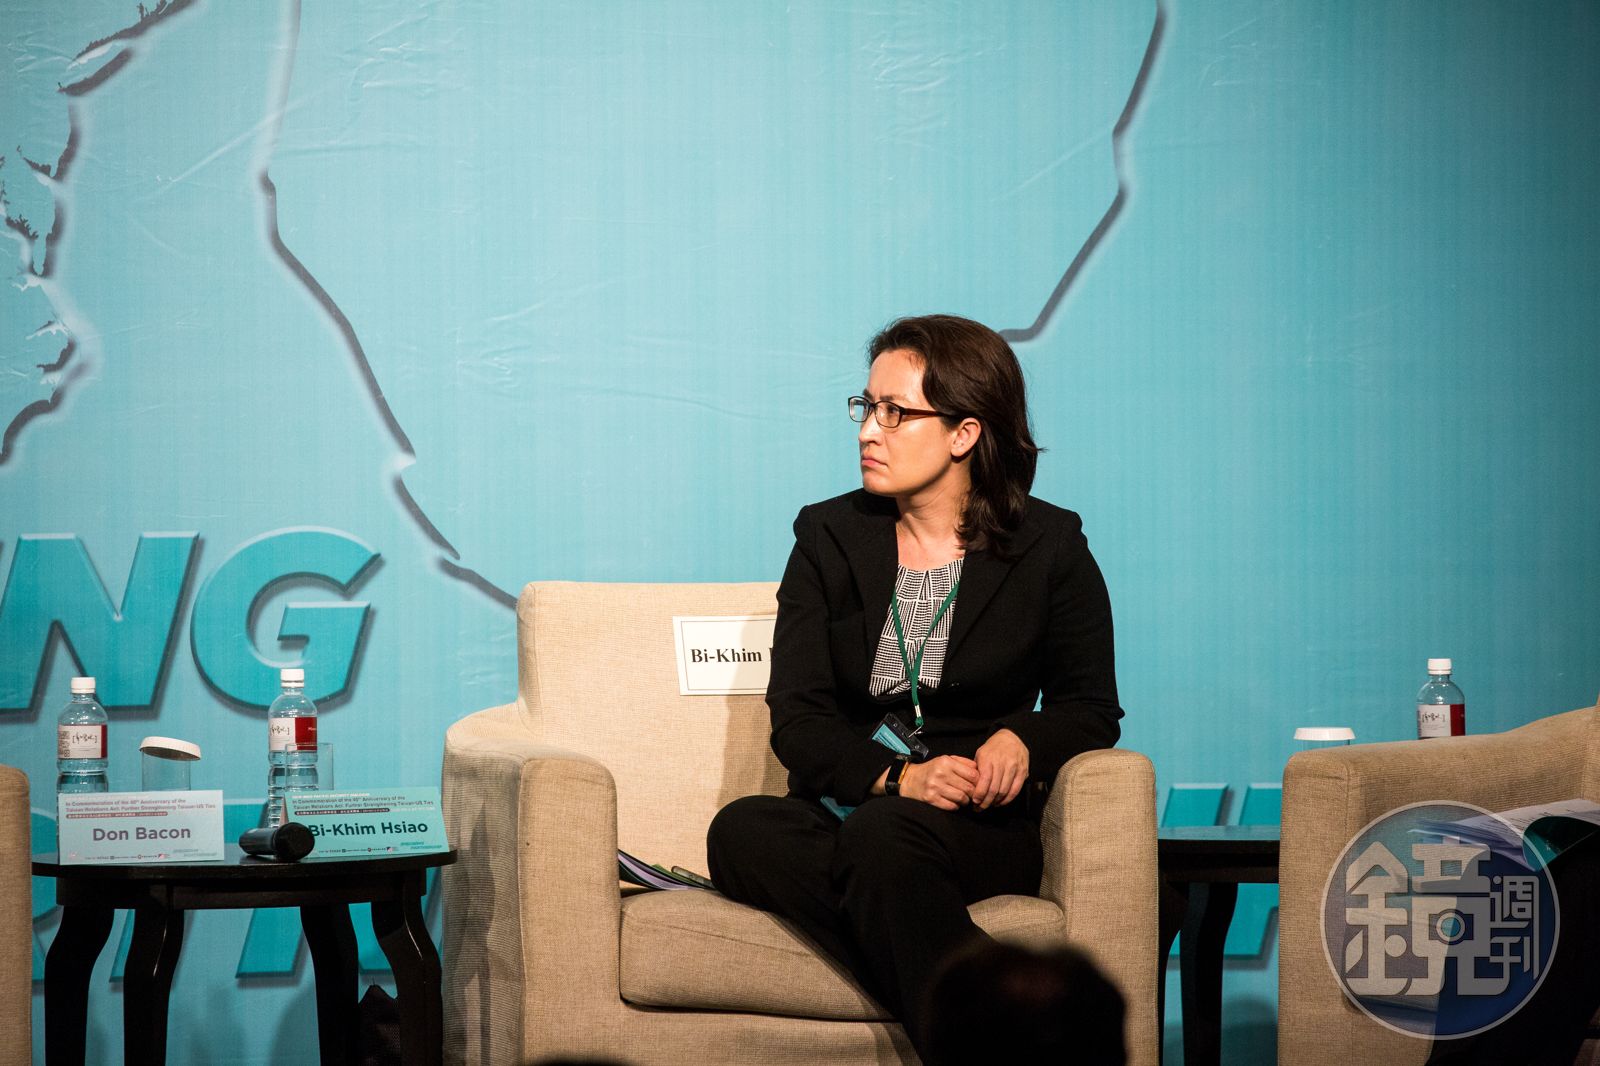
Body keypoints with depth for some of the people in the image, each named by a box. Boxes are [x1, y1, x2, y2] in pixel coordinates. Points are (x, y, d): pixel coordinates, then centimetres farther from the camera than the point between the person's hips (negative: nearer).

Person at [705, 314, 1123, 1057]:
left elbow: (1091, 708, 13)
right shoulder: (829, 537, 12)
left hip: (982, 828, -3)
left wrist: (1022, 741, -12)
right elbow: (797, 718, 4)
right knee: (741, 831, -34)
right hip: (850, 802, 3)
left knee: (881, 836, -39)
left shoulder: (1049, 549, 8)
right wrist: (896, 777, -16)